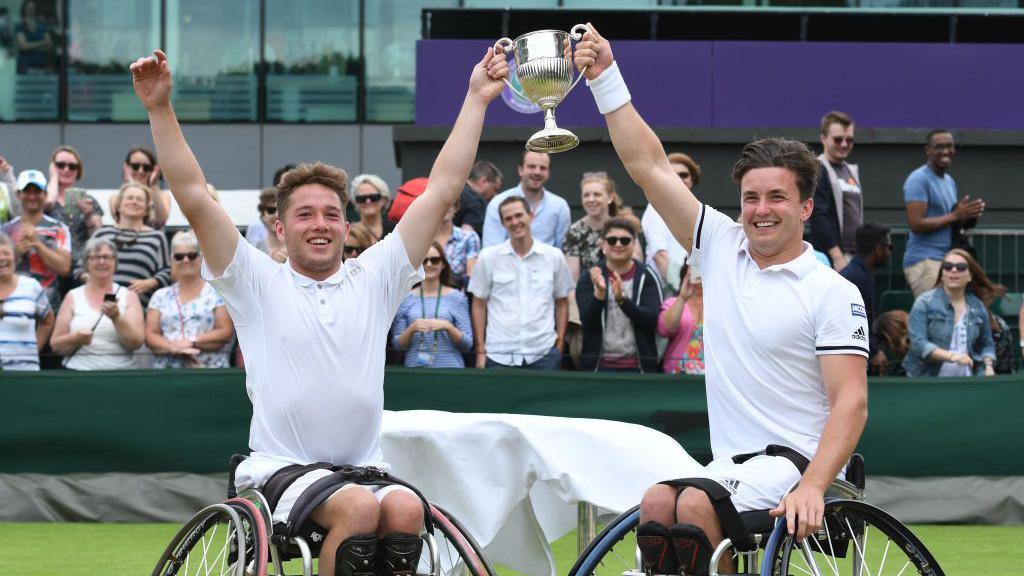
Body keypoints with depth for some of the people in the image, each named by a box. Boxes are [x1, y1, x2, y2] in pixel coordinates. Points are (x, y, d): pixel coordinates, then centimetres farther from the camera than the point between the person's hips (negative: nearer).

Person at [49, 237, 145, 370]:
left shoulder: (129, 296, 10)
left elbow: (136, 342, 0)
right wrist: (76, 338, -10)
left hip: (120, 370, 0)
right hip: (78, 370, 0)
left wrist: (116, 318, -14)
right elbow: (55, 345, 9)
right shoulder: (73, 297, 11)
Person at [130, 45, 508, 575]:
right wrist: (160, 110, -9)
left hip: (364, 468, 3)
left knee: (406, 510, -30)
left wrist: (476, 99, 9)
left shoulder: (372, 280, 13)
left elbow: (442, 190, 11)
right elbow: (193, 198, -2)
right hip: (279, 468, -3)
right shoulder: (259, 283, 6)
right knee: (358, 508, -33)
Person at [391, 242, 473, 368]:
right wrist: (411, 329, -12)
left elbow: (467, 345, 2)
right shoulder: (405, 299, 7)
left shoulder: (457, 297, 4)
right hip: (415, 367, 1)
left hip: (450, 367, -1)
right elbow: (397, 344, 7)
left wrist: (448, 327, -13)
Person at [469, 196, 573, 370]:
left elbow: (562, 302, 13)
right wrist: (481, 351, 2)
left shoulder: (553, 256, 6)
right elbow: (479, 305, 7)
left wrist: (560, 344, 6)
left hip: (544, 354, 1)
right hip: (499, 355, -1)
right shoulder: (488, 257, 4)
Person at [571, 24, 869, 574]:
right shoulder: (722, 248, 11)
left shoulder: (833, 292, -4)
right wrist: (605, 77, 6)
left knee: (695, 505, -31)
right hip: (729, 466, 5)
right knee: (656, 503, -26)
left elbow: (851, 402, -11)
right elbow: (649, 166, 12)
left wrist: (812, 486, -25)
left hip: (798, 466, -5)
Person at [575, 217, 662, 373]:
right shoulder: (590, 277, 5)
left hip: (639, 366, 0)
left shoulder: (647, 276, 3)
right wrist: (599, 293, -24)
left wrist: (622, 299, -24)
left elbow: (652, 320, -9)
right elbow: (588, 322, -6)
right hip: (599, 366, 1)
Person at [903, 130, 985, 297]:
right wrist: (955, 216, -16)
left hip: (948, 260, 8)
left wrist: (968, 217, 3)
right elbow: (916, 224, -16)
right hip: (924, 260, -8)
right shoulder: (919, 179, -8)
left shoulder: (949, 181, 19)